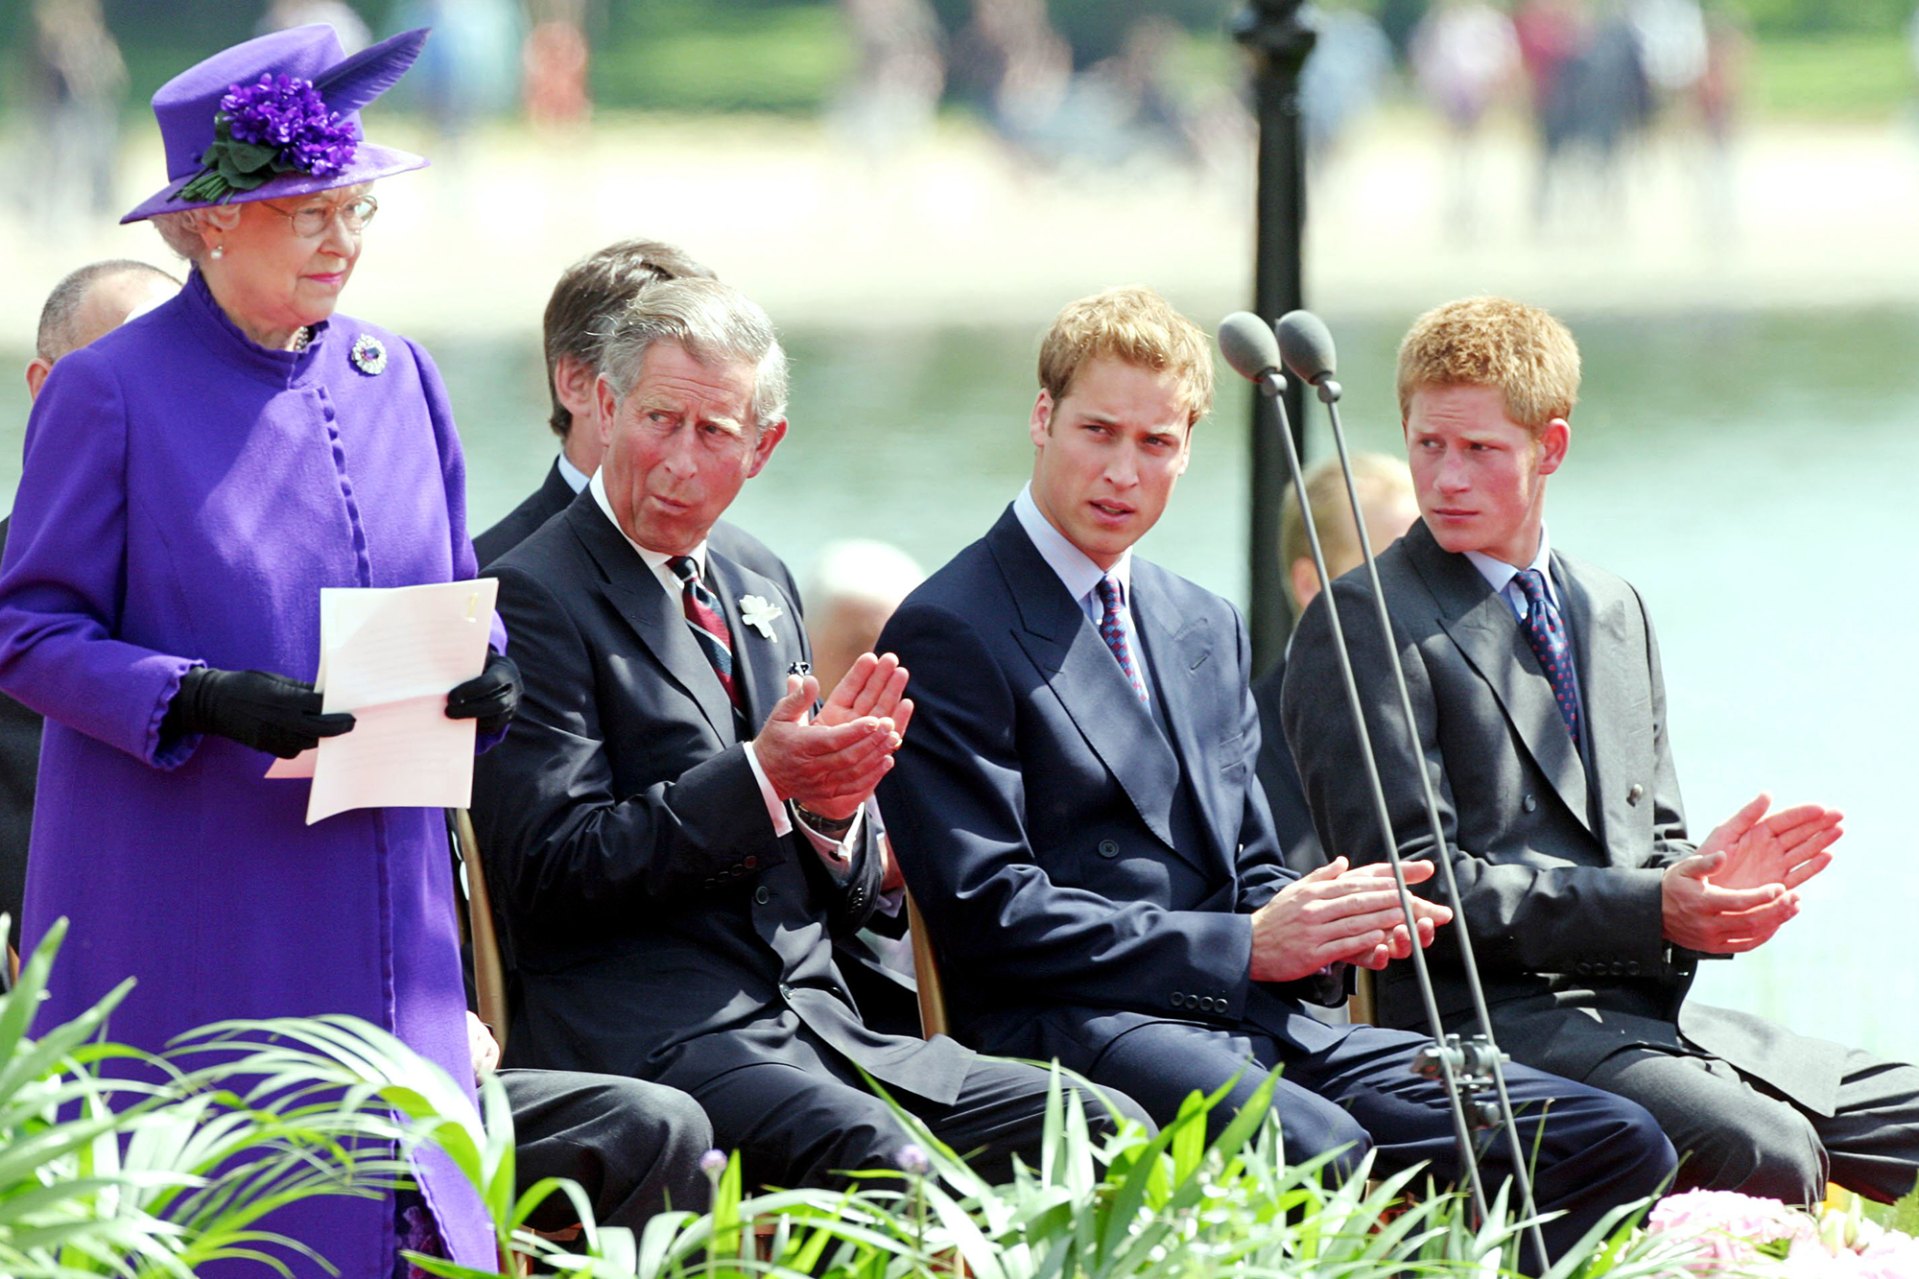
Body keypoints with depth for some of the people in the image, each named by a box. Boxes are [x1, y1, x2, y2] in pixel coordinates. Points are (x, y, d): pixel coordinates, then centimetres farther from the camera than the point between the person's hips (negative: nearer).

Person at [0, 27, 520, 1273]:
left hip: (374, 890, 5)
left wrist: (478, 683, -5)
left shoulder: (395, 376, 11)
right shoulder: (113, 391, -5)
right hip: (188, 922, -5)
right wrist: (208, 702, -21)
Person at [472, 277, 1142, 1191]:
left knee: (1098, 1130, -13)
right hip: (648, 1039, -7)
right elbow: (551, 868, -11)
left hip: (815, 1022, 7)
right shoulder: (533, 599, -2)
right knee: (876, 1154, -36)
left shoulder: (760, 603, 22)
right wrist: (759, 780, -17)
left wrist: (832, 805, -2)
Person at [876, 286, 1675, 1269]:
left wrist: (1326, 924, 0)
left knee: (1616, 1143, -10)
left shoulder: (1206, 630, 23)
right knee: (1319, 1151, -40)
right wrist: (1246, 946, -13)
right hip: (1071, 1031, -7)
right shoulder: (949, 633, -1)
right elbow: (991, 912, -10)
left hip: (1256, 1023, 8)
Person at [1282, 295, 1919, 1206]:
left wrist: (1708, 883, -3)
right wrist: (1649, 910, -18)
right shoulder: (1365, 624, -3)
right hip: (1489, 1016, -8)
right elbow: (1412, 878, -12)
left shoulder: (1614, 611, 21)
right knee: (1767, 1156, -31)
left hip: (1650, 1012, 8)